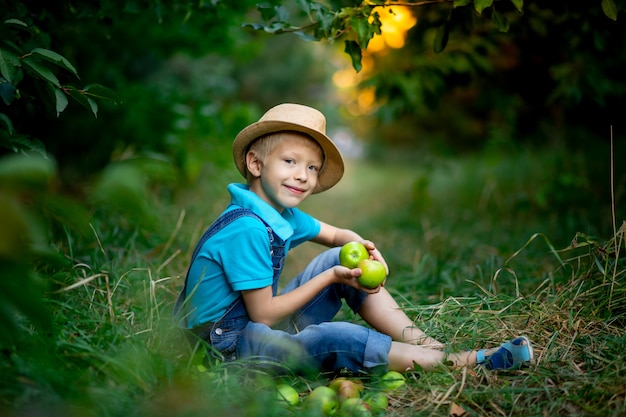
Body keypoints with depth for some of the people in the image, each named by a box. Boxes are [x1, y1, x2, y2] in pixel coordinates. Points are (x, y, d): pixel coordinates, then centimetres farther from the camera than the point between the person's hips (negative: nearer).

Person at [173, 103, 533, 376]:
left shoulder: (283, 214, 4)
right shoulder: (247, 230, -25)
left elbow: (337, 235, 18)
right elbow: (262, 314, -22)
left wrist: (362, 247, -7)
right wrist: (329, 278, -18)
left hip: (266, 322, 10)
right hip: (229, 344, -9)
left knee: (342, 257, 3)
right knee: (336, 339, -31)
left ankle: (426, 344, -2)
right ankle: (457, 362, -19)